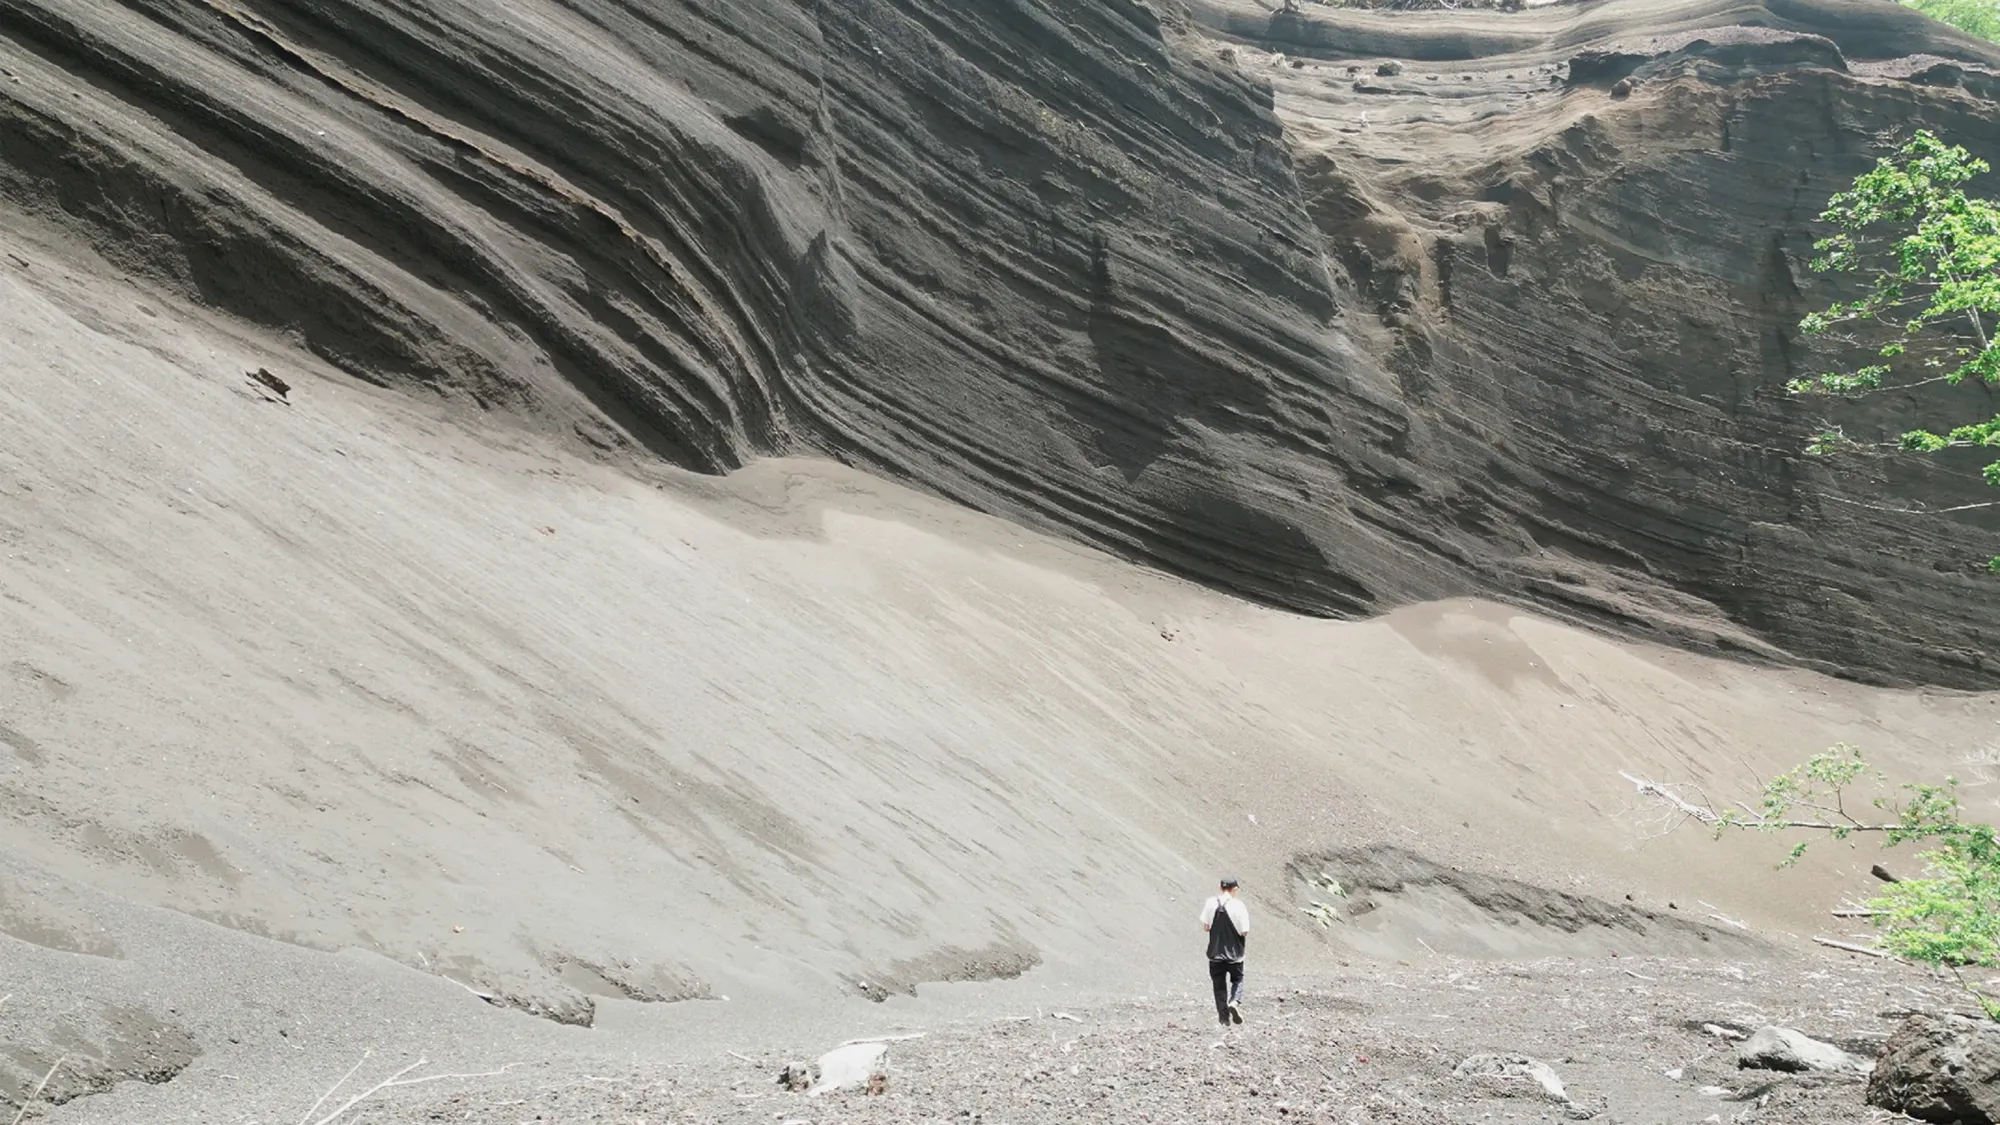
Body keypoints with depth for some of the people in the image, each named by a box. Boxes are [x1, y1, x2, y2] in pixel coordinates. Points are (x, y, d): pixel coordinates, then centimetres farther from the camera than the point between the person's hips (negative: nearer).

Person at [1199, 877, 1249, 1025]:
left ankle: (1224, 1018, 12)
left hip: (1215, 952, 2)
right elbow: (1245, 932, -11)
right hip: (1235, 953, -2)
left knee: (1219, 985, 12)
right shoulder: (1238, 905, -13)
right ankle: (1235, 1002, -7)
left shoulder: (1210, 903, -6)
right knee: (1237, 980, 19)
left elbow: (1205, 926, -1)